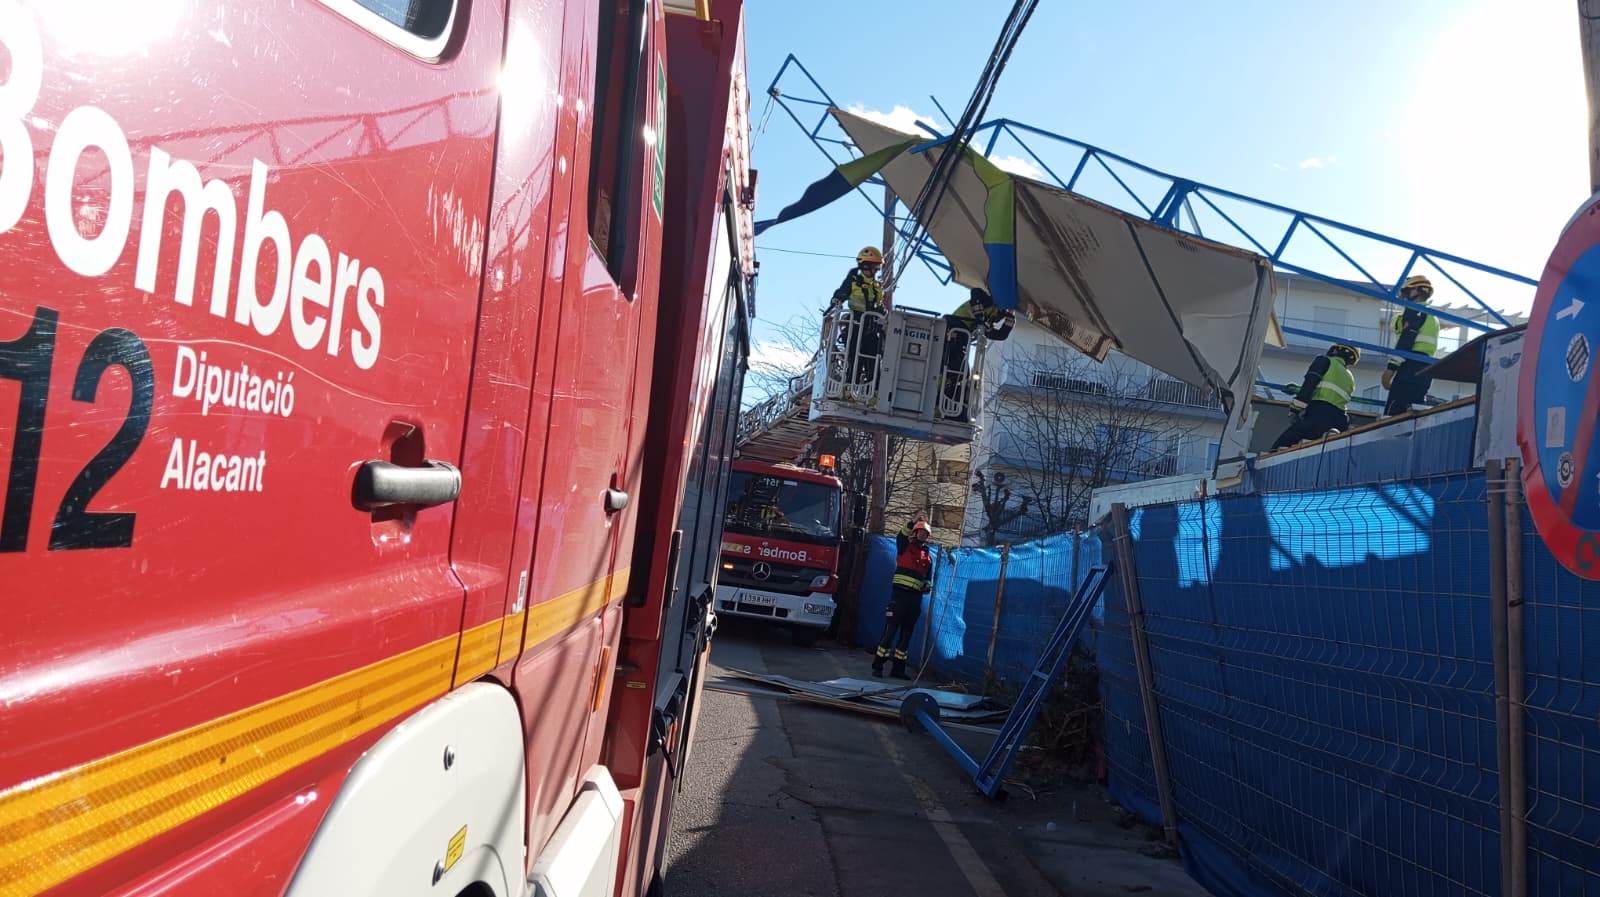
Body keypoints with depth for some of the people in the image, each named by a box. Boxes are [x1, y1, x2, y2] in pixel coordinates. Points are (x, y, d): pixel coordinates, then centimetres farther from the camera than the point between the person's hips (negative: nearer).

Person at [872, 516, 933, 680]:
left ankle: (898, 668, 14)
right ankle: (877, 666, -4)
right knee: (890, 630, -8)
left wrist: (927, 586, 3)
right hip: (900, 593, -5)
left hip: (916, 597, 5)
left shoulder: (928, 556, 18)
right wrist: (914, 522, -26)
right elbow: (901, 536, -18)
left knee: (907, 633, 7)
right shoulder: (905, 546, 4)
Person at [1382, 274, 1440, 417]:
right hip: (1426, 368, 10)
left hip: (1411, 367, -10)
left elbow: (1405, 340, -14)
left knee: (1392, 412, -18)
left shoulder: (1414, 310, -2)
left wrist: (1391, 368, -19)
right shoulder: (1432, 318, 27)